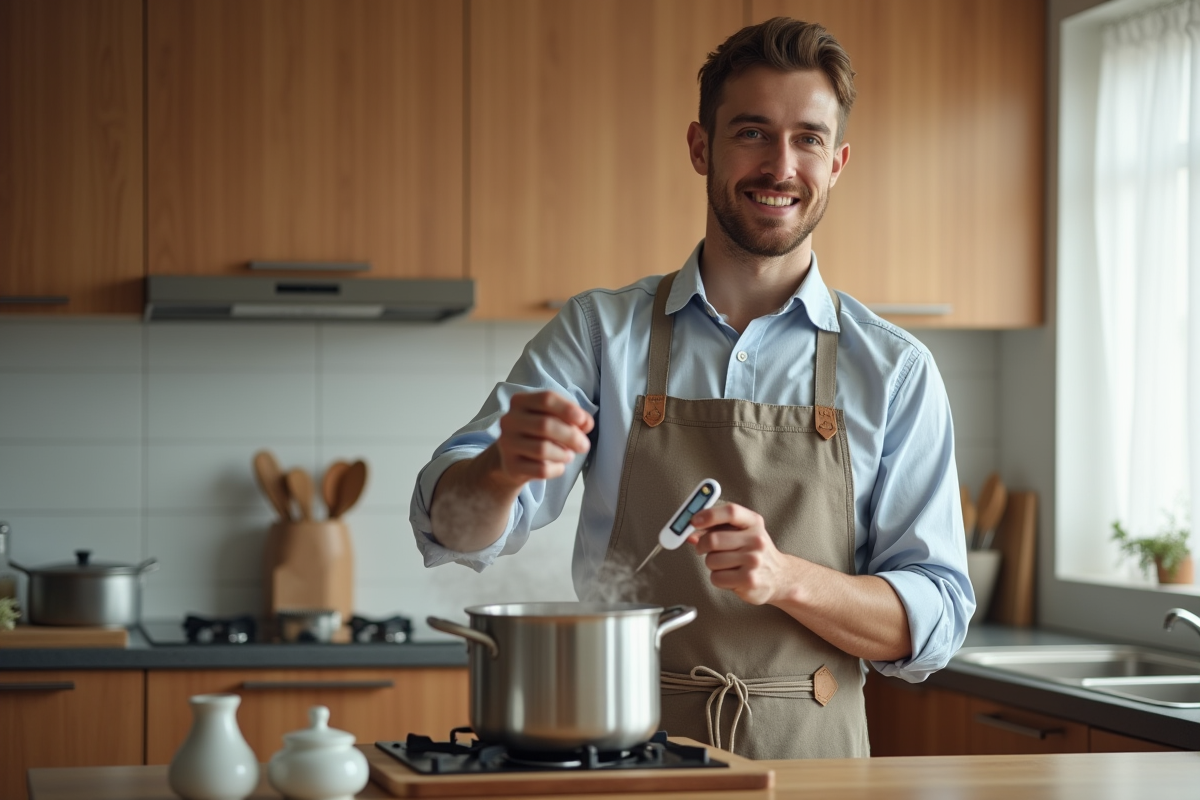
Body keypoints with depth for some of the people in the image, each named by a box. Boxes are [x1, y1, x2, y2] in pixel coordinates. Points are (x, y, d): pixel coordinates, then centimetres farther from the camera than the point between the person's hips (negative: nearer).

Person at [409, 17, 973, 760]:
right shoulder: (600, 331, 8)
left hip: (808, 759, -1)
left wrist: (786, 578, -16)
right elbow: (454, 526, 0)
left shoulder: (895, 371, 6)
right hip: (623, 751, 1)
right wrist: (503, 469, -22)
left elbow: (934, 619, 2)